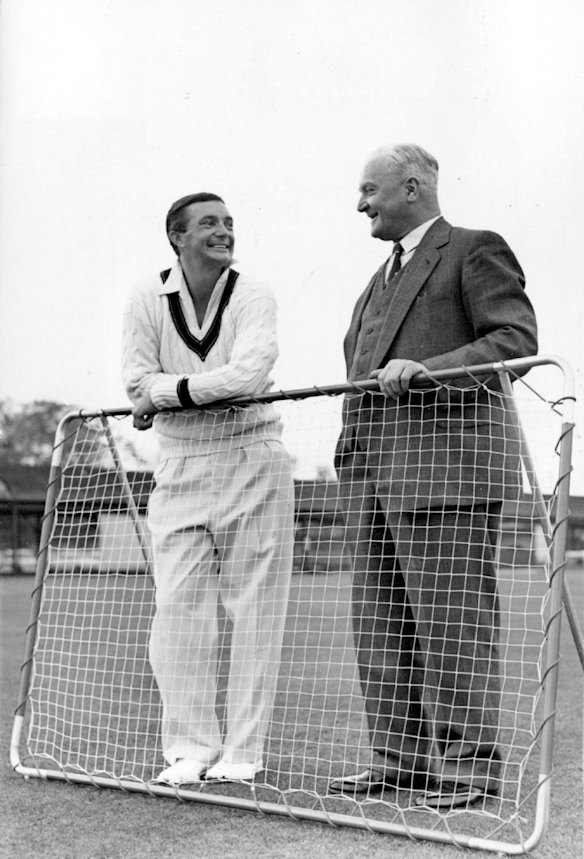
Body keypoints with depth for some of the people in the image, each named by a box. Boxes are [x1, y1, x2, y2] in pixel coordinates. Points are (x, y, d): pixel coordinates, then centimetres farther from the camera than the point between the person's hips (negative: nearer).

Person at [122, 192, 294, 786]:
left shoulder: (253, 297, -6)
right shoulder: (148, 298, 0)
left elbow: (249, 373, -22)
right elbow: (138, 383, -6)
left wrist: (166, 392, -16)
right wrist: (212, 390, -14)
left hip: (252, 463, -2)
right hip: (179, 466, 2)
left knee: (254, 609, 0)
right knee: (178, 607, 1)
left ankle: (242, 753, 8)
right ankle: (189, 747, 11)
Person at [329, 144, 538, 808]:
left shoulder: (476, 251, 2)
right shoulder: (381, 278, 28)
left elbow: (517, 340, -10)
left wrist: (427, 369, -21)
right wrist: (354, 456, 19)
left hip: (446, 460, -8)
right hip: (374, 467, 8)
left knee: (451, 617, -7)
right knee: (381, 622, 6)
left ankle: (469, 763, 0)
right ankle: (399, 758, 13)